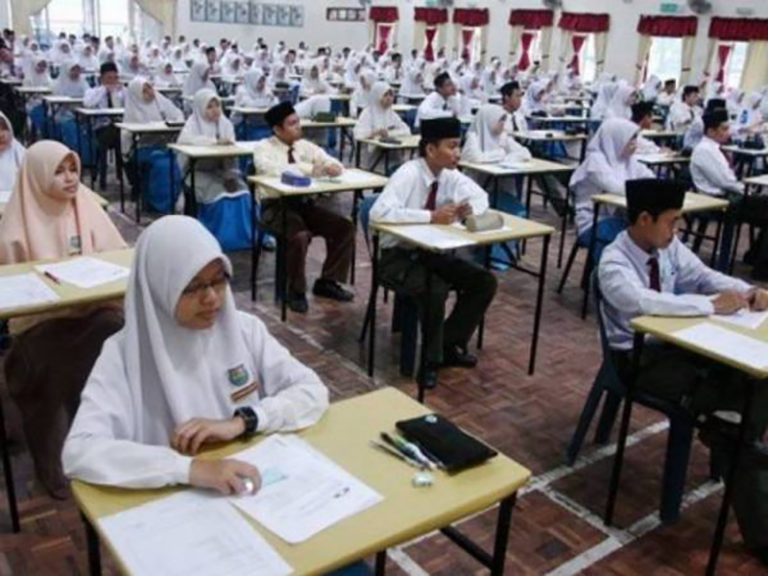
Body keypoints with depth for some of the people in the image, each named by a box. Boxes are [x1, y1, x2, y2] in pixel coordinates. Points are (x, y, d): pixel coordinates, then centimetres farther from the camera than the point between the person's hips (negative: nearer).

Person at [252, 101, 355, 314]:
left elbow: (333, 164, 5)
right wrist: (312, 168, -28)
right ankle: (296, 291, -10)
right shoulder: (264, 148, -7)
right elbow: (275, 171, -28)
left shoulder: (305, 146, 9)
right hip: (277, 206, -6)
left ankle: (327, 282, 3)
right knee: (300, 236, -34)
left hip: (305, 203, 6)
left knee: (345, 227, -11)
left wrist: (332, 167, -21)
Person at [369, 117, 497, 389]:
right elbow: (379, 213, -36)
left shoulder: (450, 175, -2)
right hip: (399, 255, -7)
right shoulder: (408, 174, -22)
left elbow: (480, 196, 13)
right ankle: (432, 359, -10)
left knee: (484, 282, -7)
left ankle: (450, 345, 7)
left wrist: (469, 208, -12)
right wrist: (431, 217, -34)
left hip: (431, 252, 7)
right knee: (435, 290, -33)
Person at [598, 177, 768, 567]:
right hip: (640, 357, -7)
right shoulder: (614, 264, -22)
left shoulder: (669, 247, 1)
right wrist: (712, 305, -34)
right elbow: (645, 302, -39)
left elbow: (703, 275, 10)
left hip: (675, 342, 7)